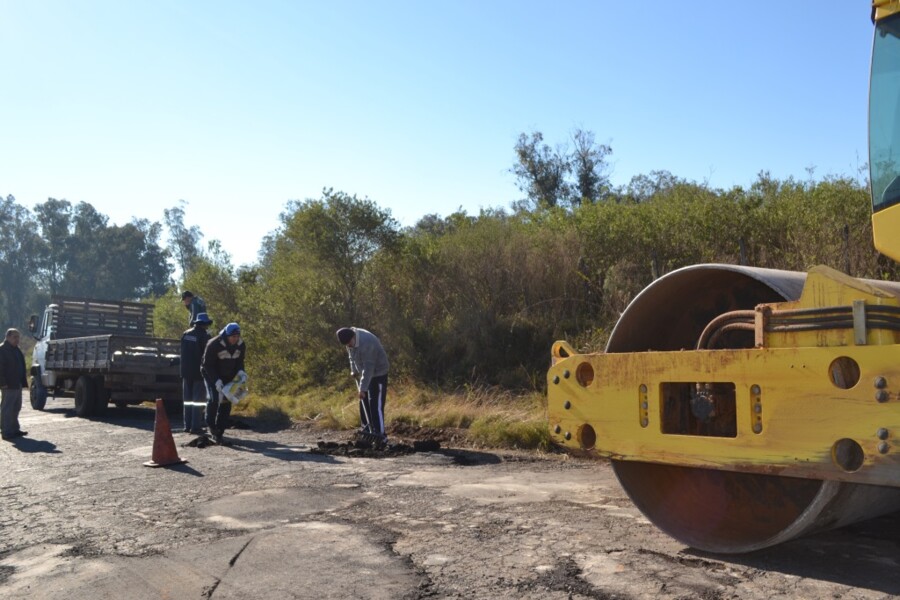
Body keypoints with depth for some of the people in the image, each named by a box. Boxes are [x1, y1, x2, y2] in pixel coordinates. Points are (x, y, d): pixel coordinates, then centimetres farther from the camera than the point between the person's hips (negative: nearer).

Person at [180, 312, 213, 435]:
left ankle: (188, 425, 16)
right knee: (198, 400, -2)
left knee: (187, 399, 14)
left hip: (186, 371, 6)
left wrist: (184, 369, 16)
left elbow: (183, 352, 11)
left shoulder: (186, 334, 6)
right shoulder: (205, 335, -13)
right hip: (199, 372, -6)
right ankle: (196, 426, -4)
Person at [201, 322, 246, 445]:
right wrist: (216, 380, -28)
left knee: (226, 403, 2)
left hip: (228, 377, 5)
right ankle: (211, 425, 1)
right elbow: (208, 364, -19)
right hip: (212, 375, -5)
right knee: (213, 399, -21)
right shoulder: (214, 344, -24)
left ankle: (219, 433, 9)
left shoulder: (241, 345, -9)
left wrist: (240, 371, -17)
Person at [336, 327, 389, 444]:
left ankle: (380, 435, -8)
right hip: (364, 373, 9)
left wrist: (363, 388, -30)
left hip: (378, 374, -9)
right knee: (364, 403, 14)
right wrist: (353, 370, 4)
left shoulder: (366, 343, -33)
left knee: (376, 405, -11)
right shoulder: (350, 340, -6)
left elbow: (368, 368, -32)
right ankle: (366, 428, 26)